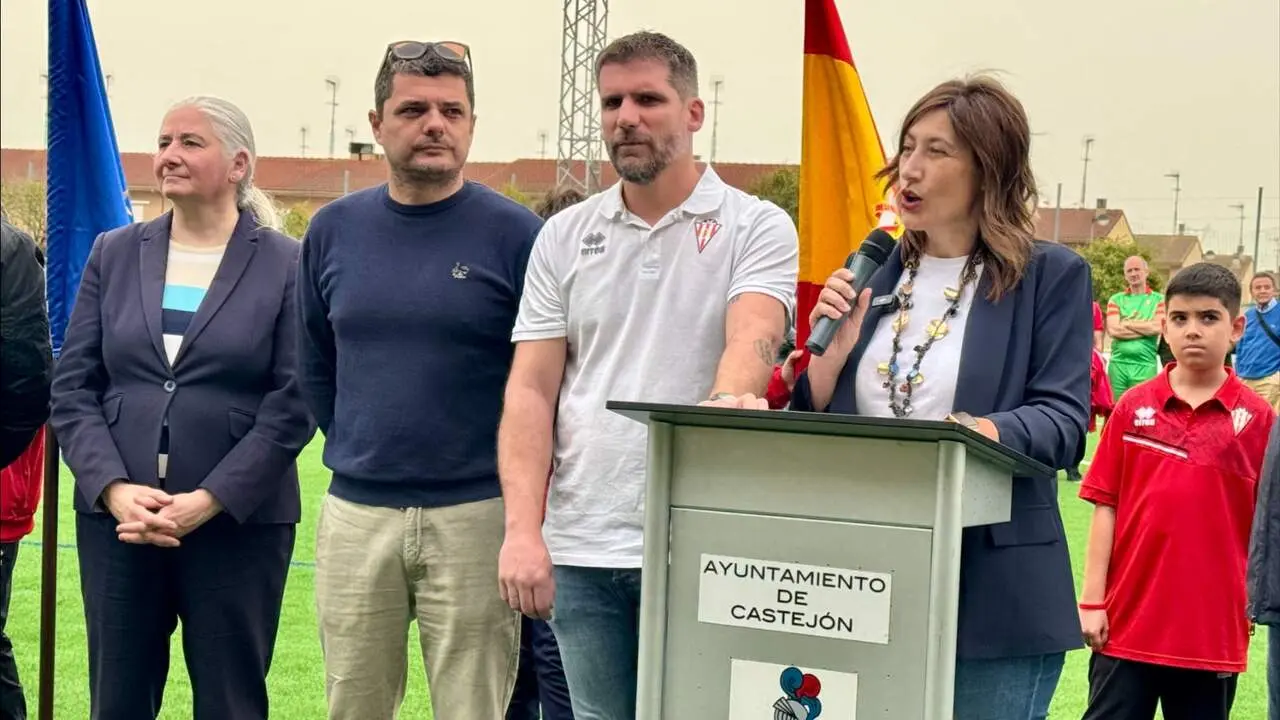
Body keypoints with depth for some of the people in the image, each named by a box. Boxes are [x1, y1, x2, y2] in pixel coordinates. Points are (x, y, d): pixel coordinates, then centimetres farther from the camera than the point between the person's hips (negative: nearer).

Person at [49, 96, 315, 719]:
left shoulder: (286, 265, -2)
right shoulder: (114, 254, 9)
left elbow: (293, 404, -7)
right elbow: (71, 387, 5)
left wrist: (209, 501, -14)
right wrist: (114, 488, -10)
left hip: (240, 523, -3)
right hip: (116, 516, 3)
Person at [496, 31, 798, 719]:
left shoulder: (757, 226, 1)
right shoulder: (564, 237, 9)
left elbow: (752, 338, -17)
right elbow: (530, 391, 5)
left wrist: (727, 401, -41)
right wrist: (522, 531, -6)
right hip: (582, 549, 3)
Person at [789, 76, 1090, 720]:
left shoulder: (1051, 276, -2)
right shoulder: (874, 272, 12)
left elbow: (1064, 424, -11)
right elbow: (811, 420, 13)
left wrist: (971, 432, -30)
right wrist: (833, 347, -6)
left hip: (992, 593, -4)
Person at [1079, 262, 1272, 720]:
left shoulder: (1257, 419, -3)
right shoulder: (1133, 407, 0)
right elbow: (1105, 505, 1)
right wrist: (1092, 599, -2)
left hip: (1212, 627, 0)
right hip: (1127, 618, 0)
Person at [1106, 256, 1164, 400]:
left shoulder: (1159, 300, 8)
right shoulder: (1116, 300, 10)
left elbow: (1157, 327, -8)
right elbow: (1113, 330, -4)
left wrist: (1127, 324, -2)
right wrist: (1146, 329, -5)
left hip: (1145, 365, -2)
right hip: (1118, 364, 2)